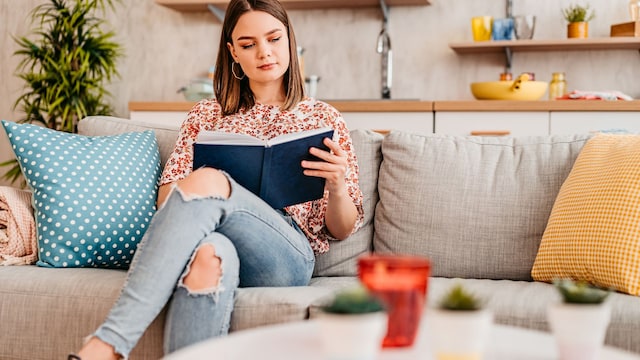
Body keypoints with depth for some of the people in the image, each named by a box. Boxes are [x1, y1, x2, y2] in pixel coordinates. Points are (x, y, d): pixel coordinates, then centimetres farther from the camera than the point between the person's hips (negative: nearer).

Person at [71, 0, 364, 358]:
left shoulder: (323, 118, 18)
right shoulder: (206, 115, 24)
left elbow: (341, 230, 15)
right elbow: (167, 198, 14)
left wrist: (337, 187, -9)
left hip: (287, 257, -1)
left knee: (205, 180, -33)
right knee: (209, 254, -39)